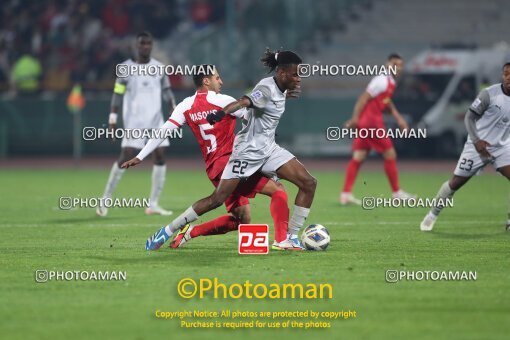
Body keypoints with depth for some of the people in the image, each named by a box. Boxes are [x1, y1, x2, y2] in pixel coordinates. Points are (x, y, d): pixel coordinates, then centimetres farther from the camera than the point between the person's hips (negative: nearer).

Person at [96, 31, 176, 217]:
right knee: (125, 158, -9)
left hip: (156, 120, 4)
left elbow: (166, 91, 11)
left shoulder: (159, 67, 10)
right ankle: (105, 199, 4)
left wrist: (174, 109, -5)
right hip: (134, 121, -4)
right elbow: (117, 94, 3)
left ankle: (153, 204, 1)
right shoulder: (126, 68, 0)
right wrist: (112, 118, -3)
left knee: (160, 157, -5)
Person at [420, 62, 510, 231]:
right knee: (455, 182, 2)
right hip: (478, 146, -4)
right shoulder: (490, 93, -16)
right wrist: (476, 140, -23)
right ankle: (433, 214, 22)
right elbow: (469, 117, -12)